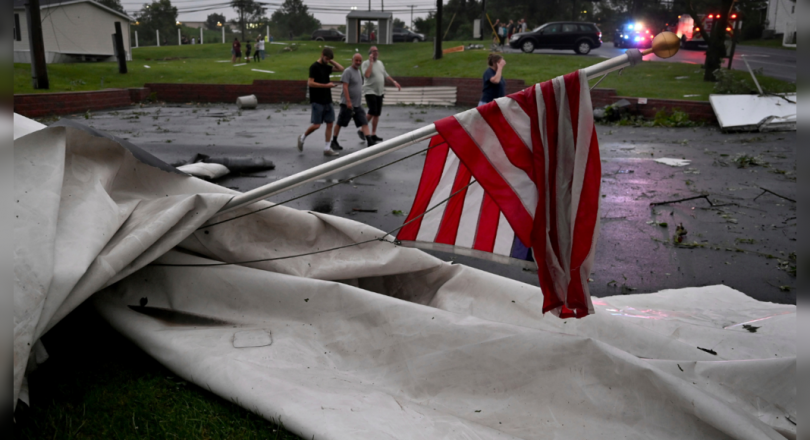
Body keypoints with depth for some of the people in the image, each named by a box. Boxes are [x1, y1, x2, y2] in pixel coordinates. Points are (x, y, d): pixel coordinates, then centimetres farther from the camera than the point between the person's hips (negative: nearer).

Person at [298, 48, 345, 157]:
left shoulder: (326, 67, 13)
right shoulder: (314, 67, -9)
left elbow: (341, 69, 18)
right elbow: (310, 83, -17)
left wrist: (331, 61, 7)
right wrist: (326, 85, -18)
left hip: (327, 101, 7)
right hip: (317, 101, -7)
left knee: (330, 123, 3)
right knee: (316, 125, -8)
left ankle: (327, 148, 7)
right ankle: (302, 137, 18)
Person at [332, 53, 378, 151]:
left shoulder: (358, 71, 15)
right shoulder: (348, 71, -11)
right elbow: (345, 87, -18)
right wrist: (348, 101, -23)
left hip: (358, 104, 8)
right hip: (347, 104, -8)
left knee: (364, 122, -2)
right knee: (340, 123, 3)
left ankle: (370, 141, -7)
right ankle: (334, 141, 15)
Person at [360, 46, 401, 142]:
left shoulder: (380, 63, 16)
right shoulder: (366, 63, -6)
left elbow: (385, 75, 26)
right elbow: (366, 75, -23)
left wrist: (394, 82, 20)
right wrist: (371, 62, -18)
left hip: (380, 92, 7)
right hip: (370, 91, -7)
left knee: (377, 114, 5)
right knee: (372, 112, -18)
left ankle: (373, 134, 11)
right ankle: (362, 130, -4)